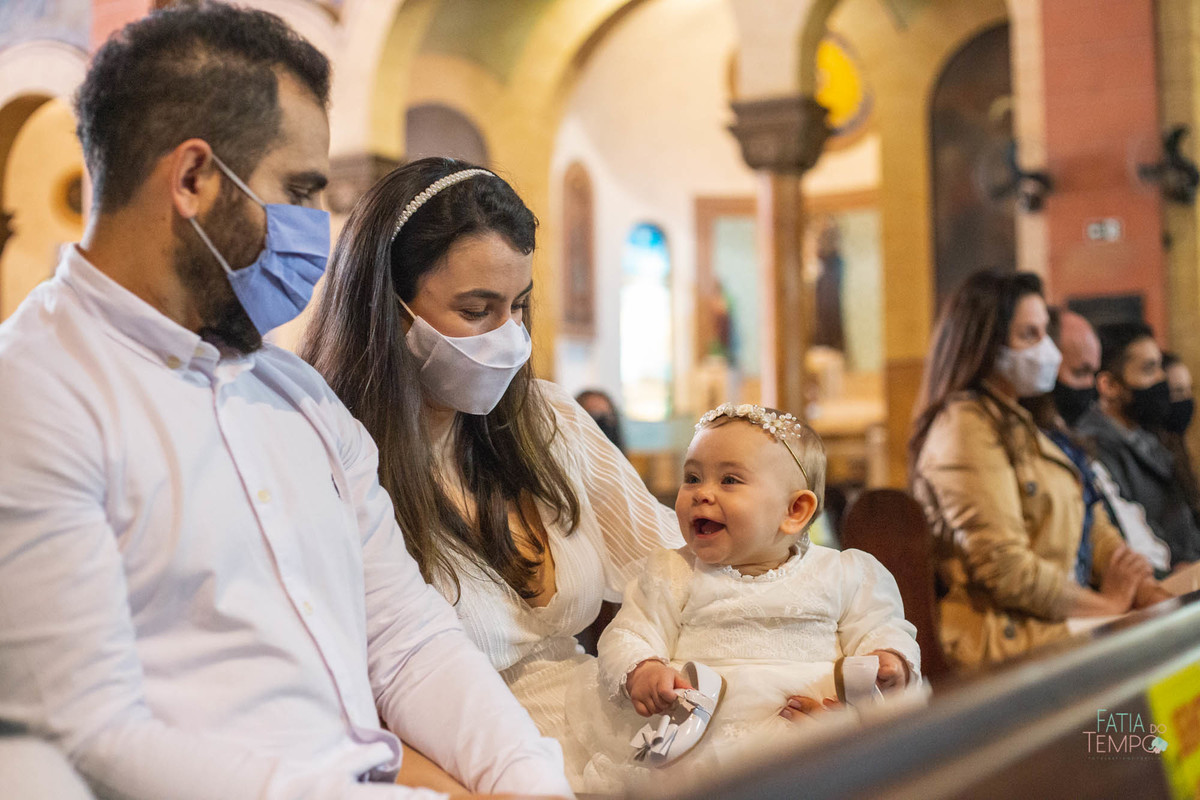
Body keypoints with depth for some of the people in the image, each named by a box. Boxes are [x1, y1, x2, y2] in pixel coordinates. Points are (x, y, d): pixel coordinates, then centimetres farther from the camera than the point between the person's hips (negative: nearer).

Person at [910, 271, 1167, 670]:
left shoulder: (1021, 423, 22)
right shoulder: (965, 427, -10)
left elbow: (1093, 529, 19)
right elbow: (1006, 569, -16)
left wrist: (1151, 594, 2)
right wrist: (1107, 604, -5)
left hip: (1057, 619, 9)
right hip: (1007, 638, -9)